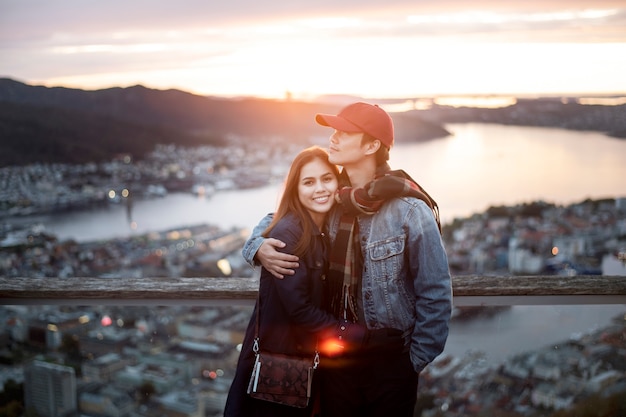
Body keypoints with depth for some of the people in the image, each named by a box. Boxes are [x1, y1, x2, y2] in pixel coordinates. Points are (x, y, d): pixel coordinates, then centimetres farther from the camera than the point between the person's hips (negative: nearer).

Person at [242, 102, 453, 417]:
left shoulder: (409, 211, -14)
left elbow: (435, 295, -10)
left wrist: (416, 361, -8)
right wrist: (258, 247, -7)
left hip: (390, 364, -4)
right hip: (334, 359, 4)